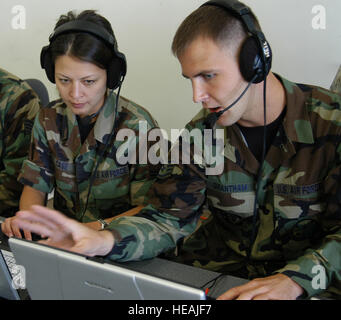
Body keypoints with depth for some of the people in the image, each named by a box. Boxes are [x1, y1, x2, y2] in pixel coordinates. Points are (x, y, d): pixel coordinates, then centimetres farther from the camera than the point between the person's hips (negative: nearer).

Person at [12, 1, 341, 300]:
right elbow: (169, 217, -1)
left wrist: (293, 280, -29)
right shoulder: (201, 133, 0)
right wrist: (105, 240, -21)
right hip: (219, 270, 3)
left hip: (313, 284, -2)